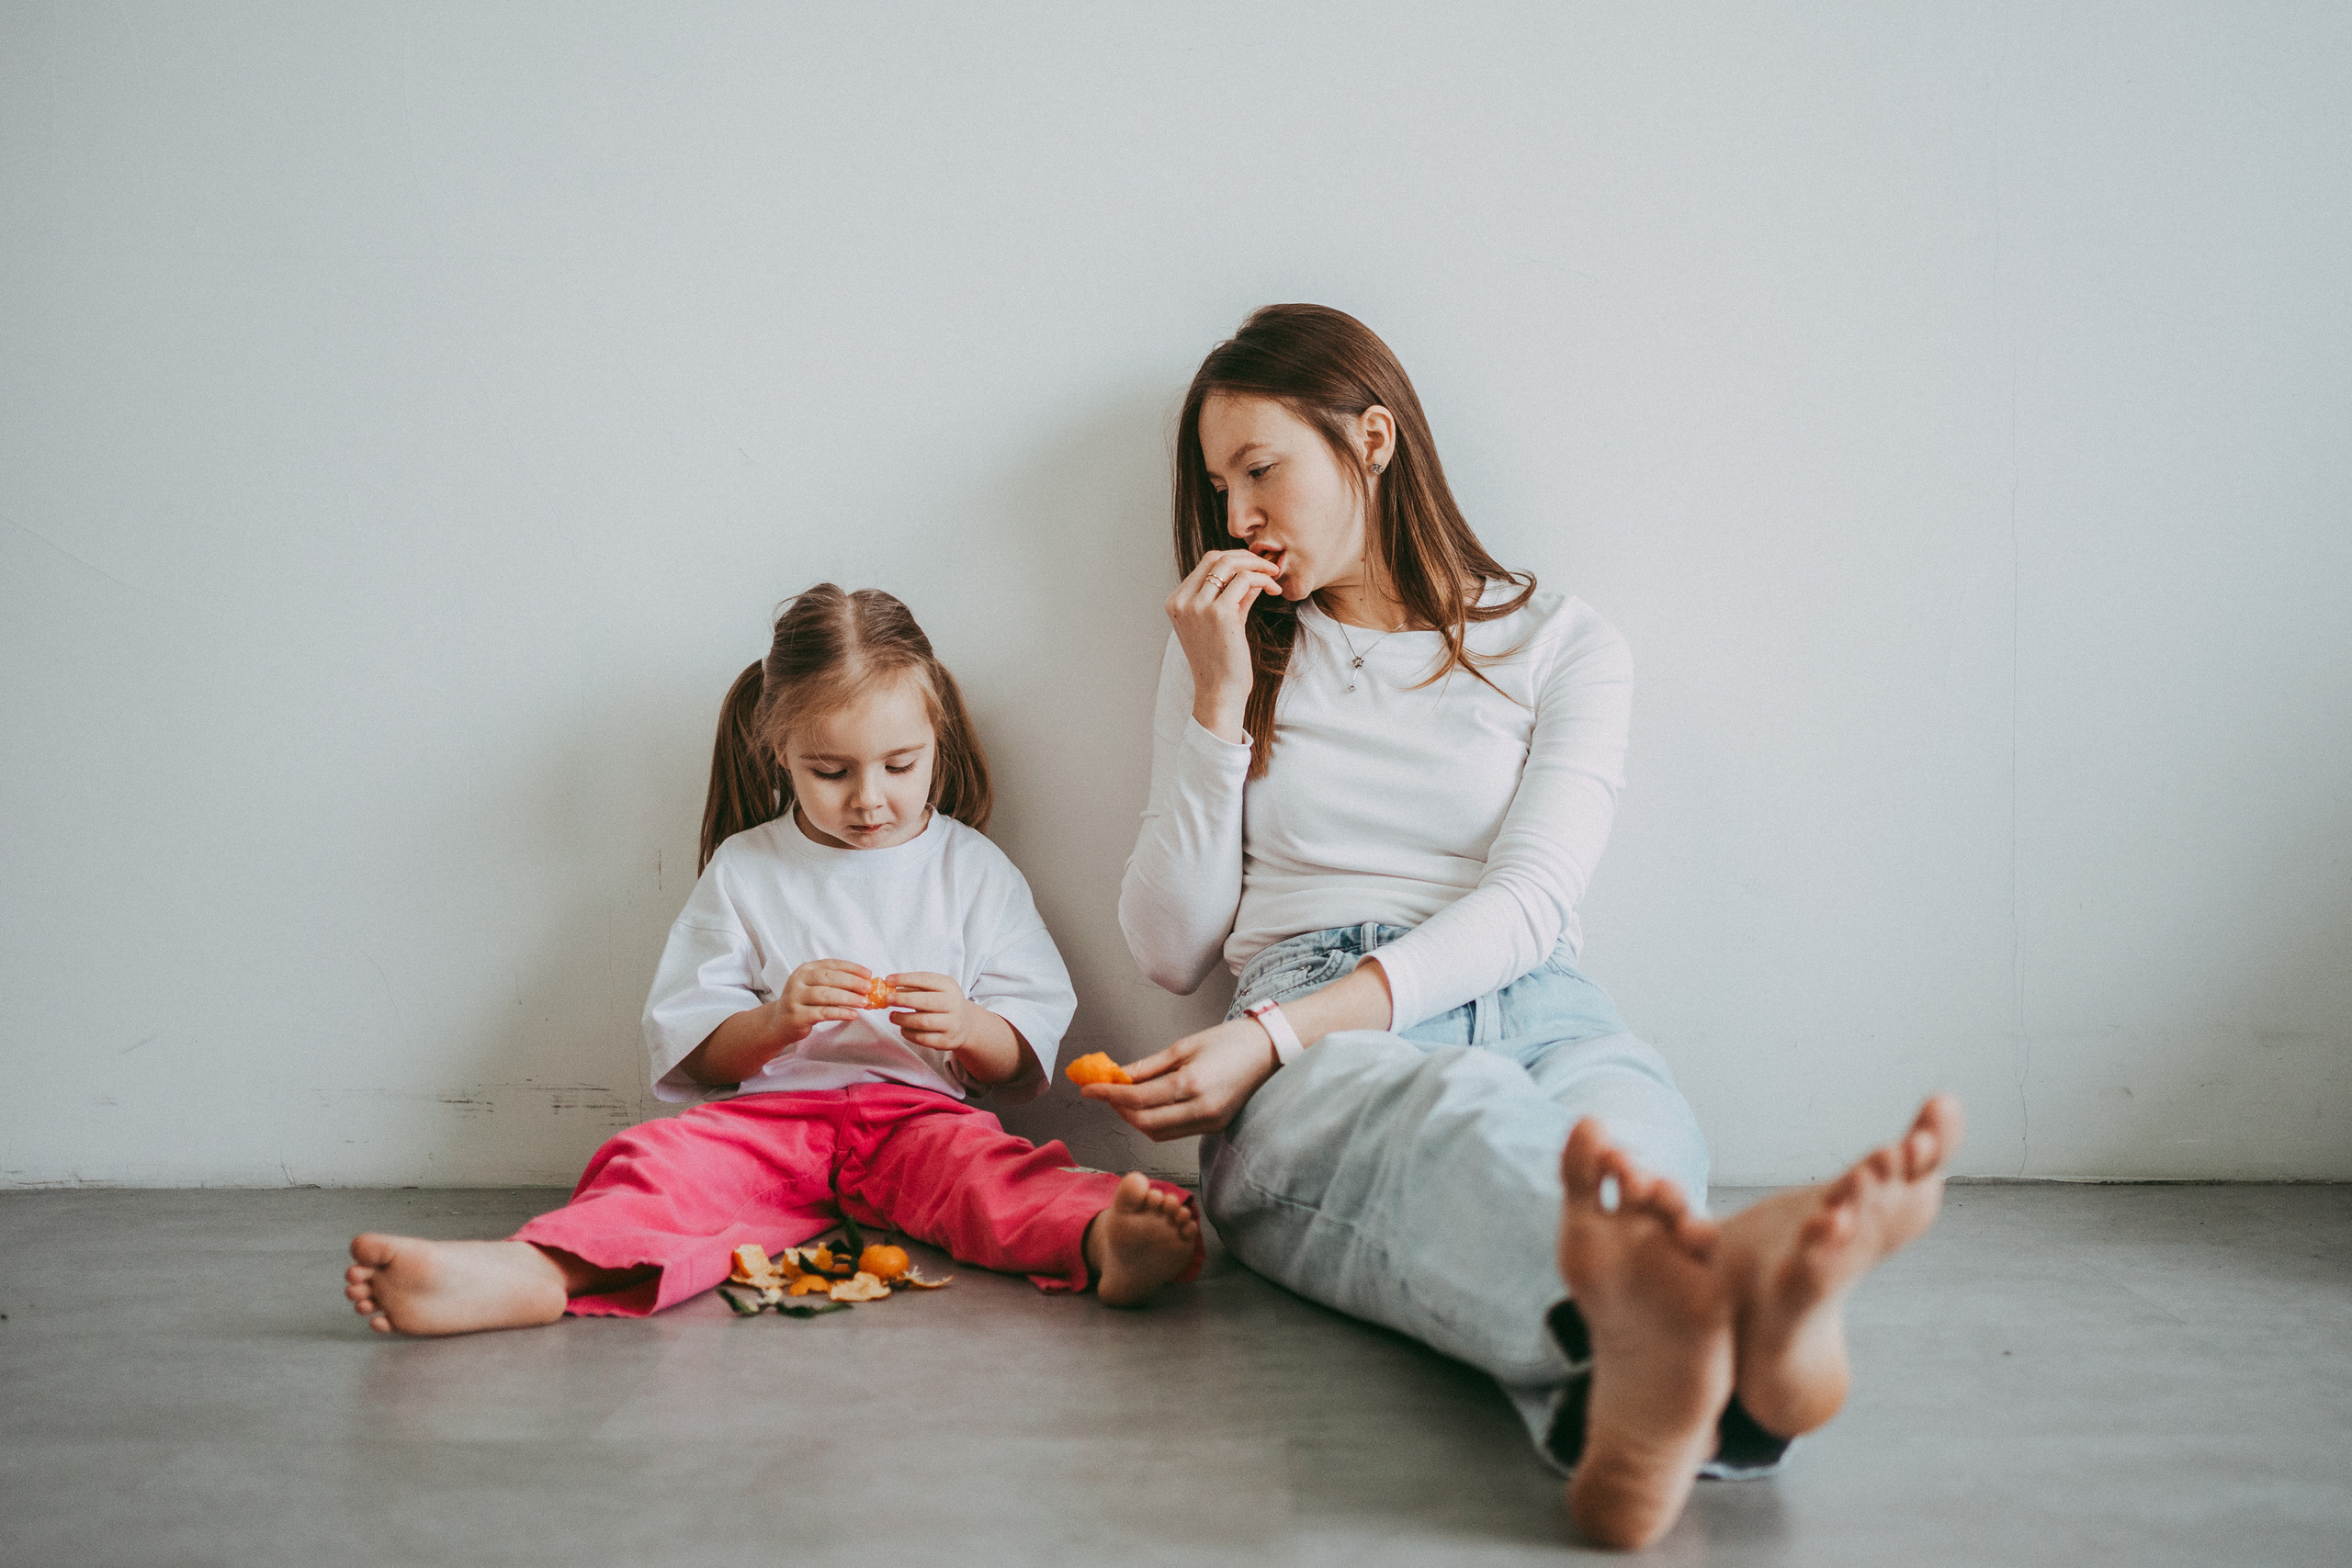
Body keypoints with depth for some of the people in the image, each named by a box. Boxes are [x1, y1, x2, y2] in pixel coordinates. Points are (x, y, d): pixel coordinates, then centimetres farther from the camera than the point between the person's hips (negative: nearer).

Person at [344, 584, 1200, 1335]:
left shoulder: (971, 868, 12)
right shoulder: (743, 869, 13)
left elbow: (1027, 1054, 10)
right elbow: (692, 1053, 8)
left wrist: (967, 1028, -13)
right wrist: (777, 1021, -13)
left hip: (919, 1109, 0)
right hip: (769, 1113, 1)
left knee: (983, 1166, -35)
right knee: (667, 1157, -30)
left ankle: (1100, 1242, -65)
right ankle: (542, 1272, -58)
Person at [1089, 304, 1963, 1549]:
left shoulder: (1564, 647, 16)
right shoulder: (1230, 653, 22)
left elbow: (1530, 905, -1)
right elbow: (1172, 951, 15)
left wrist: (1280, 1030, -14)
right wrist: (1218, 709, 5)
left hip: (1529, 1011, 1)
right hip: (1315, 1064, -1)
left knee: (1626, 1115, -39)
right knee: (1465, 1116, -40)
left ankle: (1632, 1402, -74)